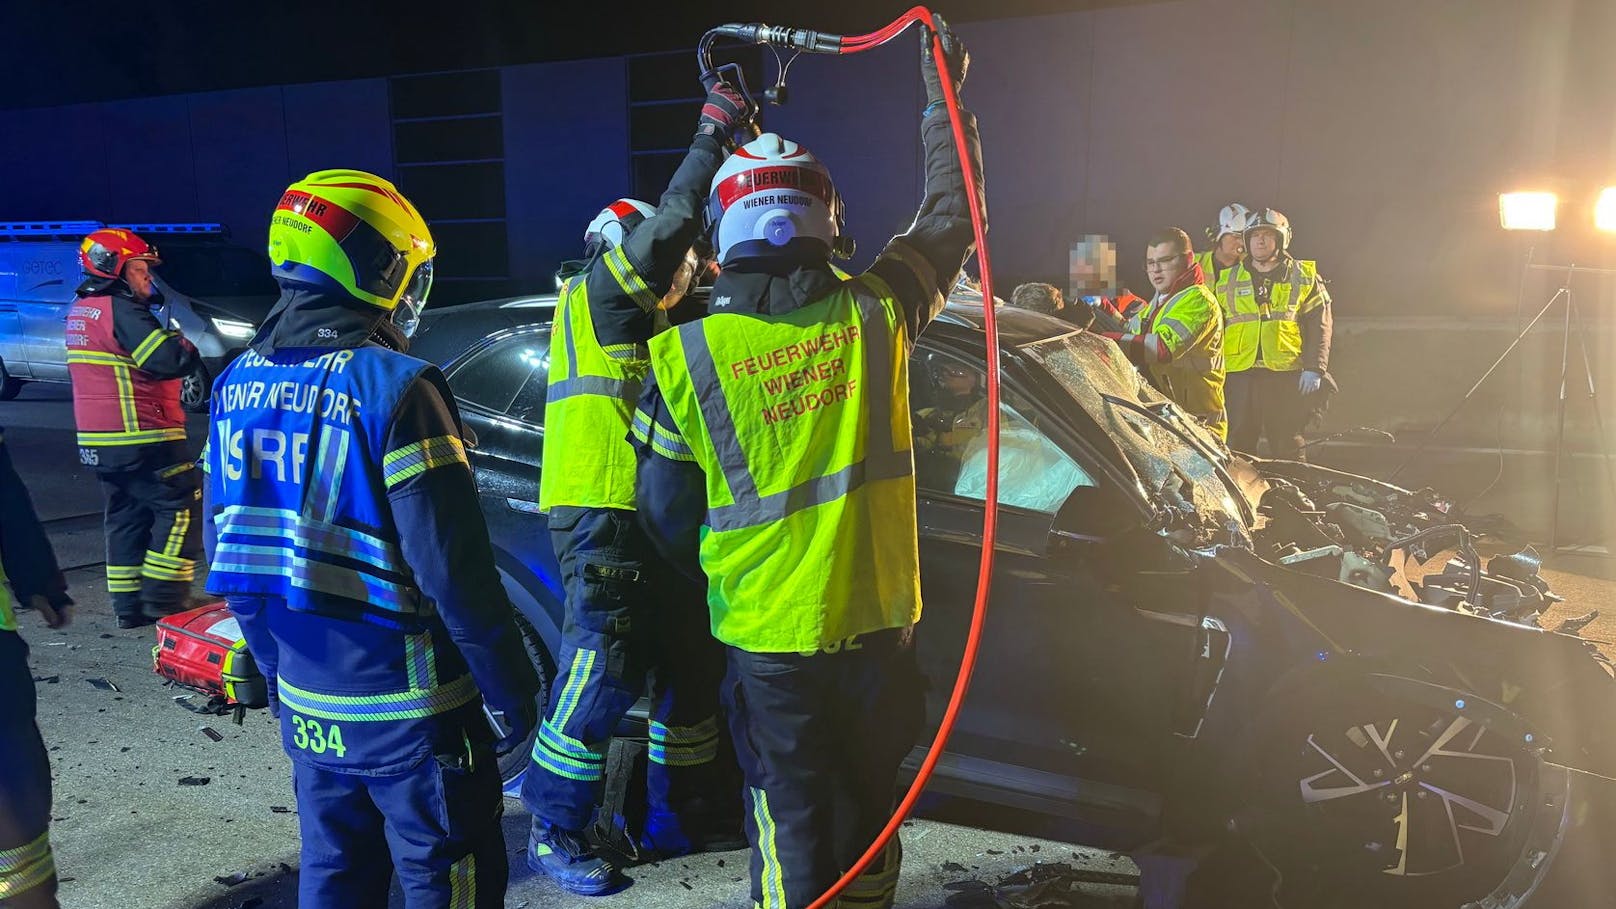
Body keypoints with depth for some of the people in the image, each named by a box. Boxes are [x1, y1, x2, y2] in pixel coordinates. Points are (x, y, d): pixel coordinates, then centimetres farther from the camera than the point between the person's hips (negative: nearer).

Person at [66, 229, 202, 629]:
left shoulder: (80, 311, 15)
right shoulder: (120, 310, -15)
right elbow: (172, 361, -23)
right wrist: (186, 347, -3)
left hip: (98, 439, 9)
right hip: (140, 437, -9)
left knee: (126, 516, 14)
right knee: (180, 510, -2)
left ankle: (130, 605, 16)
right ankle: (164, 598, -3)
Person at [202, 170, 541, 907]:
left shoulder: (237, 387, 3)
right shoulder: (393, 386, -20)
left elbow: (231, 554, 10)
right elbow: (455, 572, -21)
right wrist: (513, 695, -11)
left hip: (306, 708, 7)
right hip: (409, 711, -7)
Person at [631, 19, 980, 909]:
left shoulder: (684, 351, -13)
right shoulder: (873, 311, -8)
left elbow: (665, 512, -4)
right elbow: (951, 217, 10)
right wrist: (942, 95, 20)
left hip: (767, 634, -2)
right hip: (877, 619, 2)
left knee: (793, 816, 13)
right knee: (868, 804, 22)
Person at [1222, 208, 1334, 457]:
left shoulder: (1304, 277, 9)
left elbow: (1319, 327, 3)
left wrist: (1314, 368, -8)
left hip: (1286, 373, -2)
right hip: (1240, 374, 2)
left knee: (1287, 446, 2)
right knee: (1237, 446, 3)